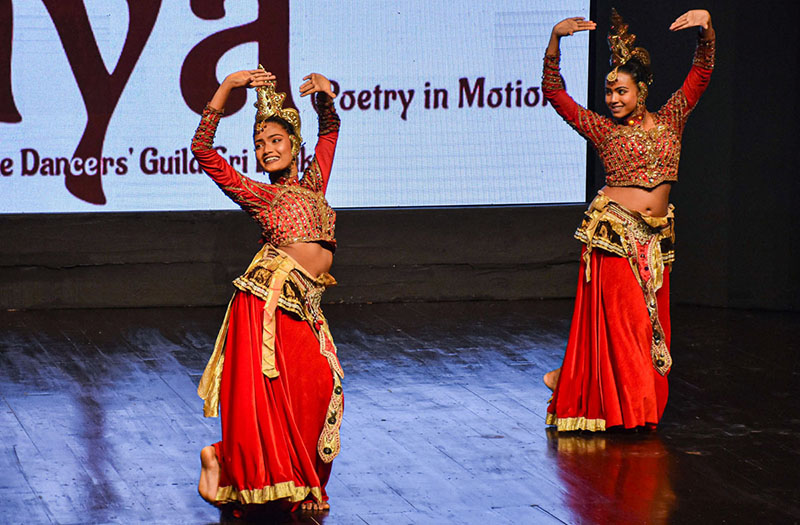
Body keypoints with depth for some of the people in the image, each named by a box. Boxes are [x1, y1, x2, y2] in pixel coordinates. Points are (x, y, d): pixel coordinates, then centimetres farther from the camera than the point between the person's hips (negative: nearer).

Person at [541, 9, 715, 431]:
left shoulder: (669, 120, 9)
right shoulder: (603, 130, 3)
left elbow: (701, 71, 4)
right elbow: (554, 92, -1)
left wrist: (706, 26, -12)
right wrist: (555, 39, -11)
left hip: (656, 236, 4)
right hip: (614, 230, -4)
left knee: (649, 323, 4)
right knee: (618, 316, -6)